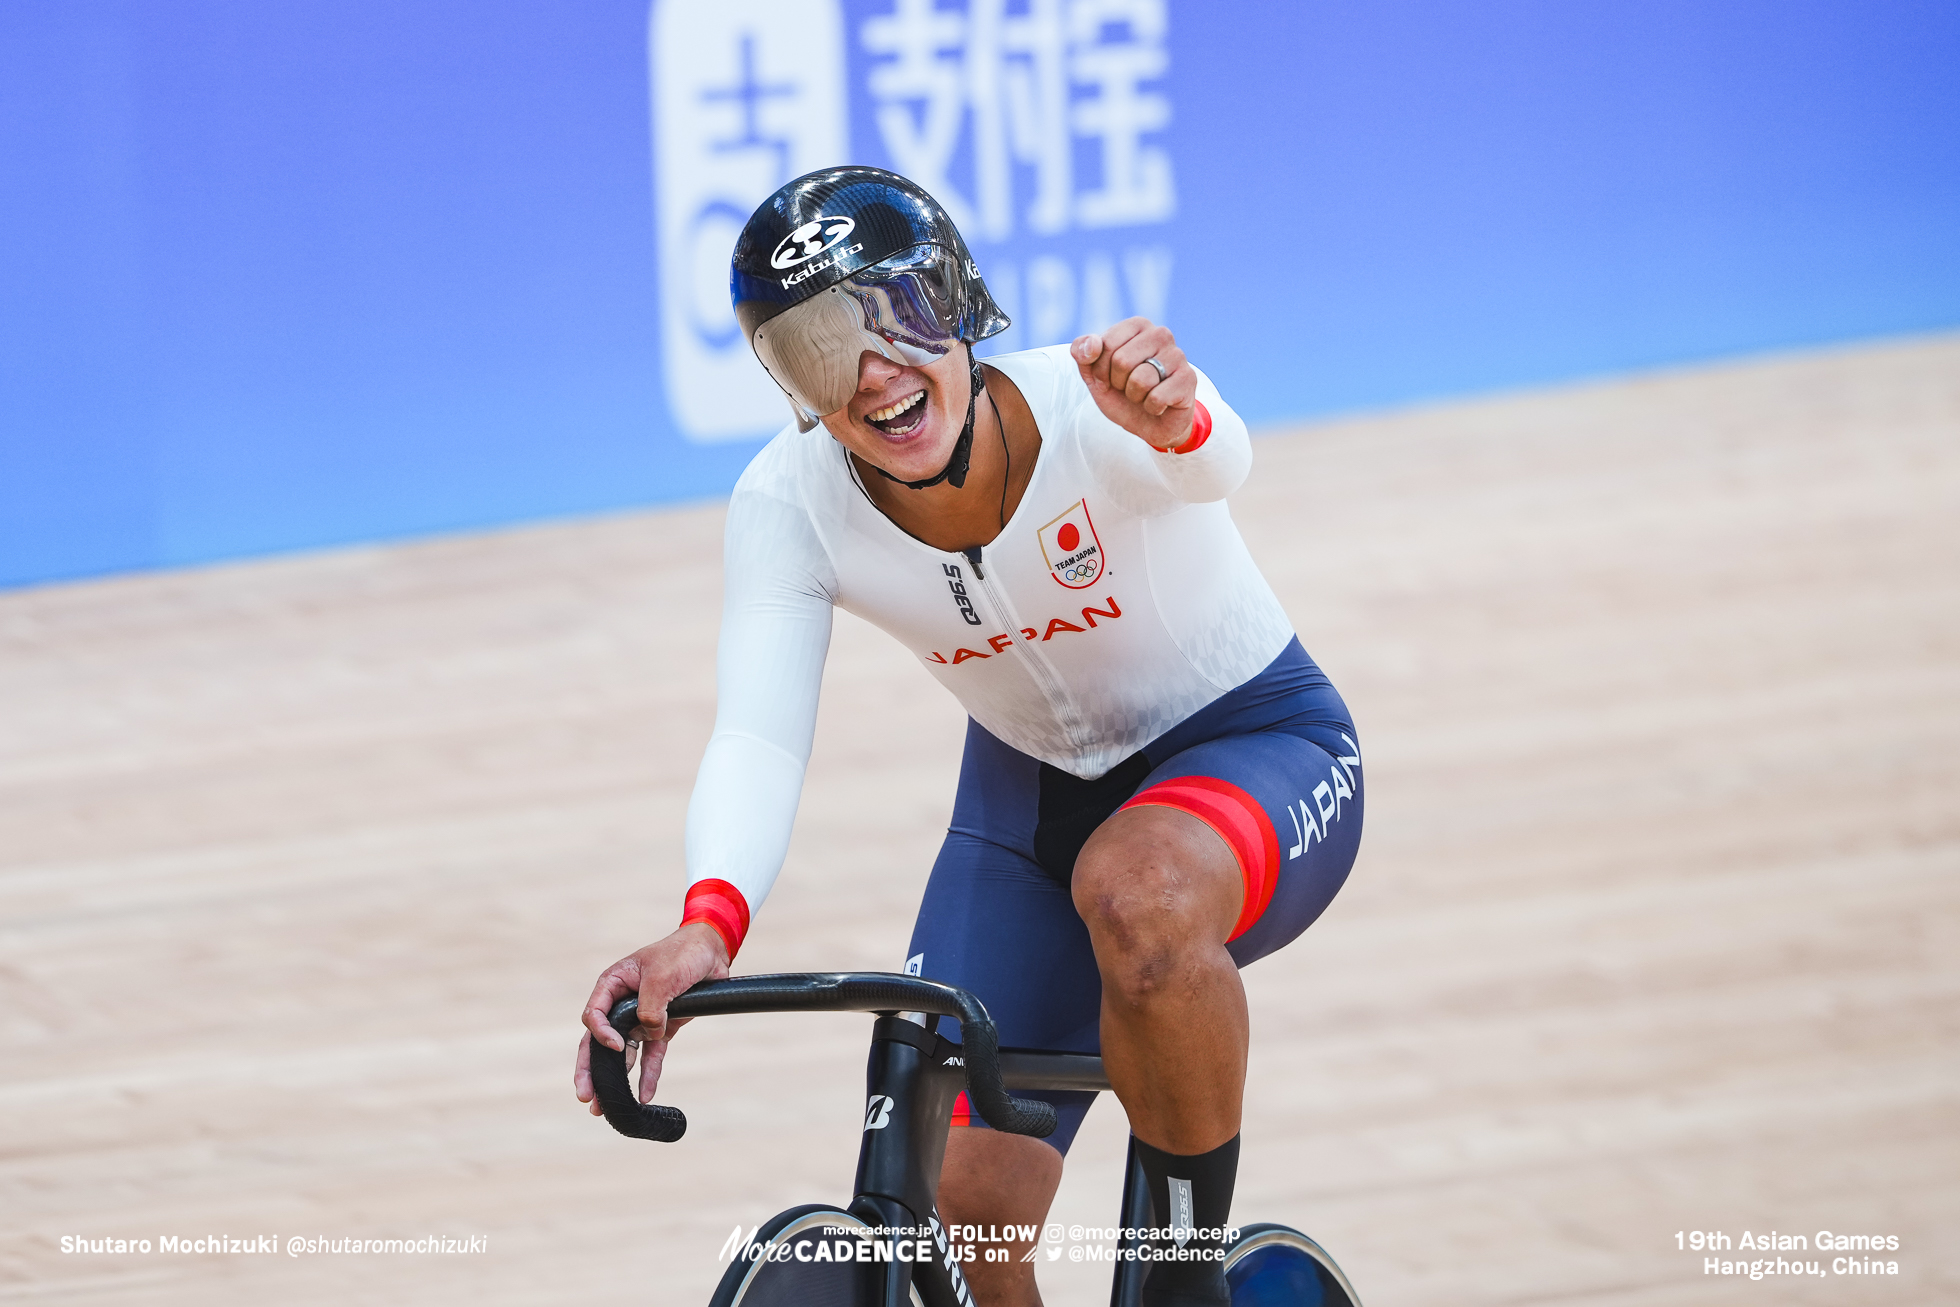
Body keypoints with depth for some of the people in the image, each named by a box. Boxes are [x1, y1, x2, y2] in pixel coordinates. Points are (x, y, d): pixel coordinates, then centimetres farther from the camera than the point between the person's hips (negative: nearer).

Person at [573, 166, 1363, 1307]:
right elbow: (758, 732, -29)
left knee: (1137, 890, -39)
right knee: (954, 1198, -11)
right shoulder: (789, 504, -19)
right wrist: (708, 922, -48)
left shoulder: (1090, 408, -30)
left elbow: (1216, 465, -52)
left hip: (1253, 750, -4)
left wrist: (1173, 420, -78)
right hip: (1030, 793, 4)